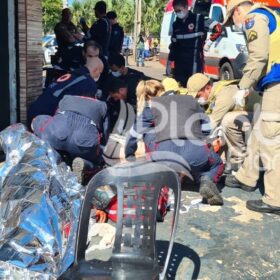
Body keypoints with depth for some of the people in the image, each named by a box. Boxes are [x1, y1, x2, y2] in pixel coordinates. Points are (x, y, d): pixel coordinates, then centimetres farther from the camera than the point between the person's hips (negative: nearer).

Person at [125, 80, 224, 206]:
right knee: (217, 163, 34)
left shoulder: (149, 105, 25)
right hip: (195, 150, 2)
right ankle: (207, 181, -2)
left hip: (165, 151, -2)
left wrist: (128, 157, 42)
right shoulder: (190, 100, 29)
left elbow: (135, 133, 26)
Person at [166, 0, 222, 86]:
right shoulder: (176, 25, 13)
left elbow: (218, 28, -7)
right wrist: (169, 64, 15)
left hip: (194, 60, -6)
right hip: (179, 62, 6)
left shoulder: (198, 19, -5)